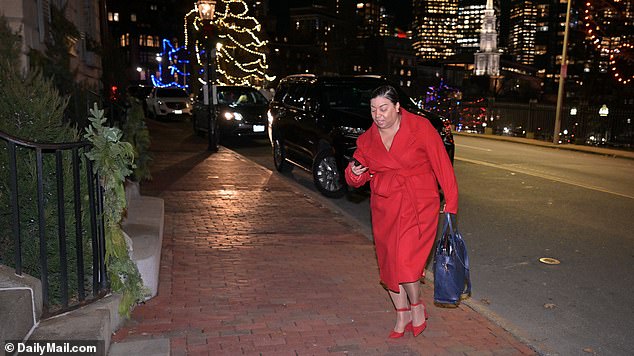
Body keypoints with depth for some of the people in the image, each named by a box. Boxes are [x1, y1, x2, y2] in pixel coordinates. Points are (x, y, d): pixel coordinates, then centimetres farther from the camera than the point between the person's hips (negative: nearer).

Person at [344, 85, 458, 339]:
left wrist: (450, 204, -11)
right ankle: (402, 315, 32)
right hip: (384, 208, 5)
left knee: (405, 261, -14)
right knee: (389, 264, 10)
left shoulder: (421, 128, -9)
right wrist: (354, 173, -19)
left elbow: (442, 166, -7)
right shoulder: (367, 139, 3)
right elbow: (355, 180, 6)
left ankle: (417, 306, 17)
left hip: (417, 206, -5)